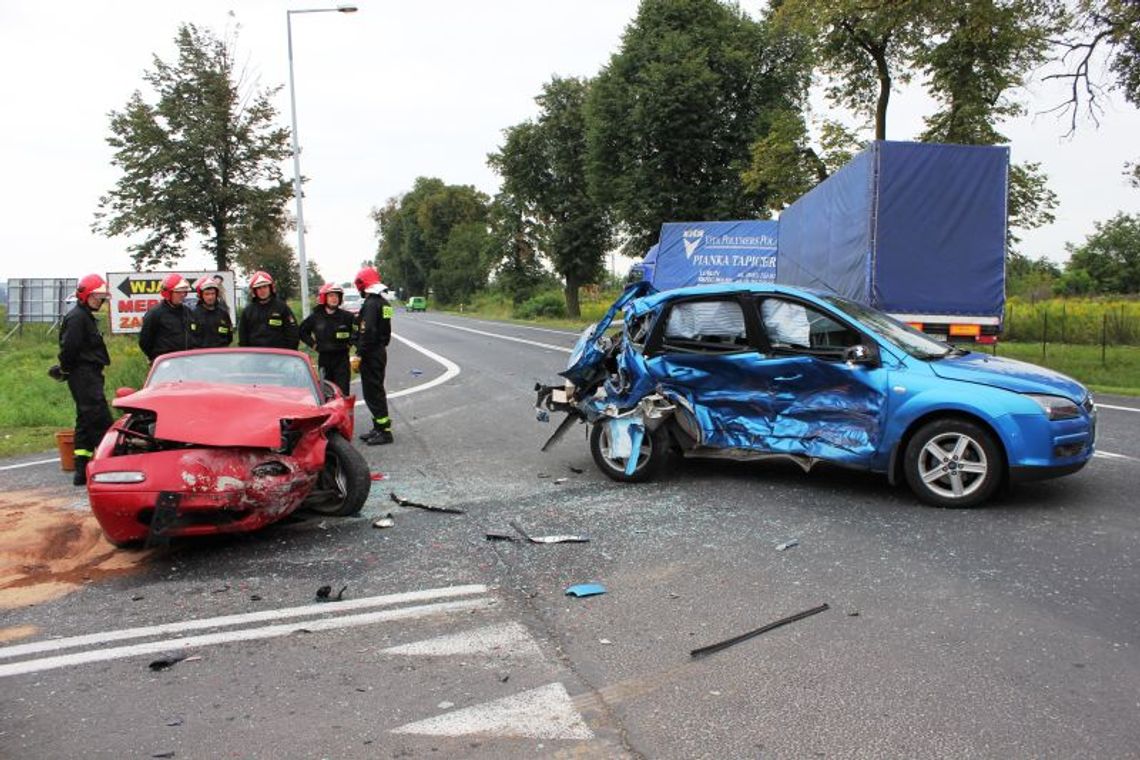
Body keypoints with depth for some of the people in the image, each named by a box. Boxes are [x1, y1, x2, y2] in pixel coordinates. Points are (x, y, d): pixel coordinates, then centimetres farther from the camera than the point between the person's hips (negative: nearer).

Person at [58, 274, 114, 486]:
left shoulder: (86, 317, 21)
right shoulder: (77, 317, -12)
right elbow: (69, 347, -18)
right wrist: (66, 369, -6)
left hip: (89, 375, 11)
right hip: (84, 375, -11)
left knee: (86, 421, 11)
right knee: (101, 420, -12)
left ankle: (82, 471, 15)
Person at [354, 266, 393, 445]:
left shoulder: (370, 304, -17)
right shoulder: (383, 303, 13)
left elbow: (368, 332, -23)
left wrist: (359, 355, -21)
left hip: (371, 354, -10)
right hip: (380, 351, 10)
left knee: (373, 392, -5)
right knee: (376, 391, 16)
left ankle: (384, 430, -3)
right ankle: (379, 427, 24)